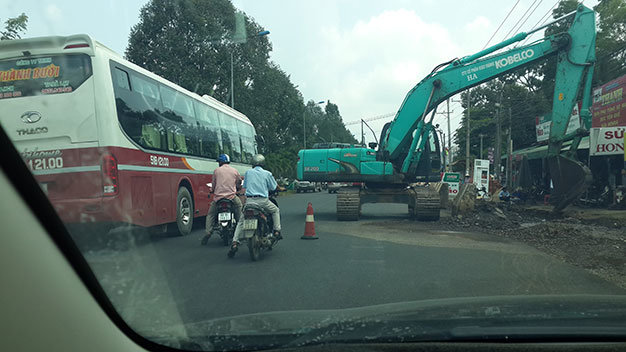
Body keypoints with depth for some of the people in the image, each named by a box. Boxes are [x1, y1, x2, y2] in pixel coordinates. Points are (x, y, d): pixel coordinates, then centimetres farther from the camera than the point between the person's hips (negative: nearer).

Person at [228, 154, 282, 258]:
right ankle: (277, 231, 17)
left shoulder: (248, 172, 11)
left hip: (249, 200, 2)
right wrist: (280, 188, 33)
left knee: (241, 221, 12)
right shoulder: (267, 173, 5)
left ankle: (234, 243, -1)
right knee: (276, 211, 26)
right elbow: (273, 188, 11)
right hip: (263, 200, -1)